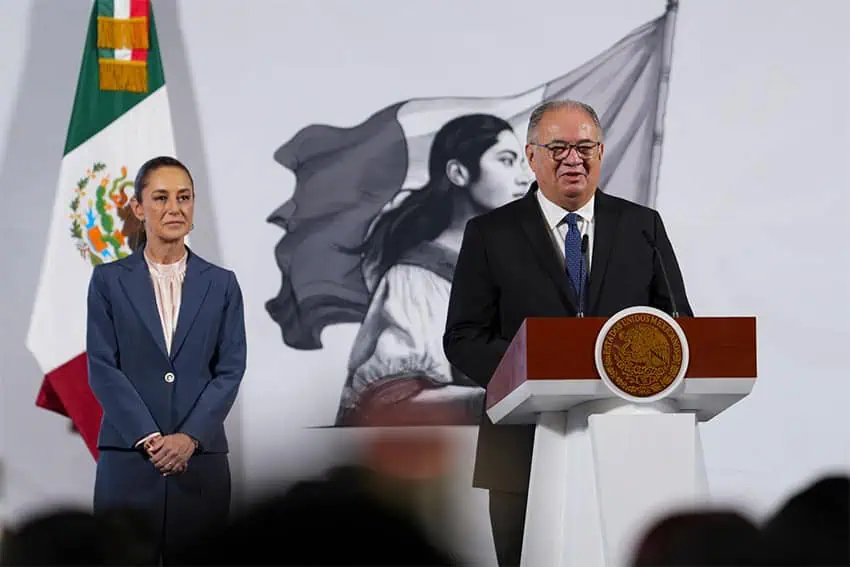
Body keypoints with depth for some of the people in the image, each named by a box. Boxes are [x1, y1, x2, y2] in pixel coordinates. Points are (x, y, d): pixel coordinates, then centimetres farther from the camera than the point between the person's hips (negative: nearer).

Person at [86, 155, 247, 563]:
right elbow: (102, 368, -1)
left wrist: (190, 437, -11)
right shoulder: (108, 280, 6)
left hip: (201, 461, 1)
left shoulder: (221, 284, 10)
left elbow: (230, 370, 3)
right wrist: (149, 438, -12)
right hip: (128, 461, -1)